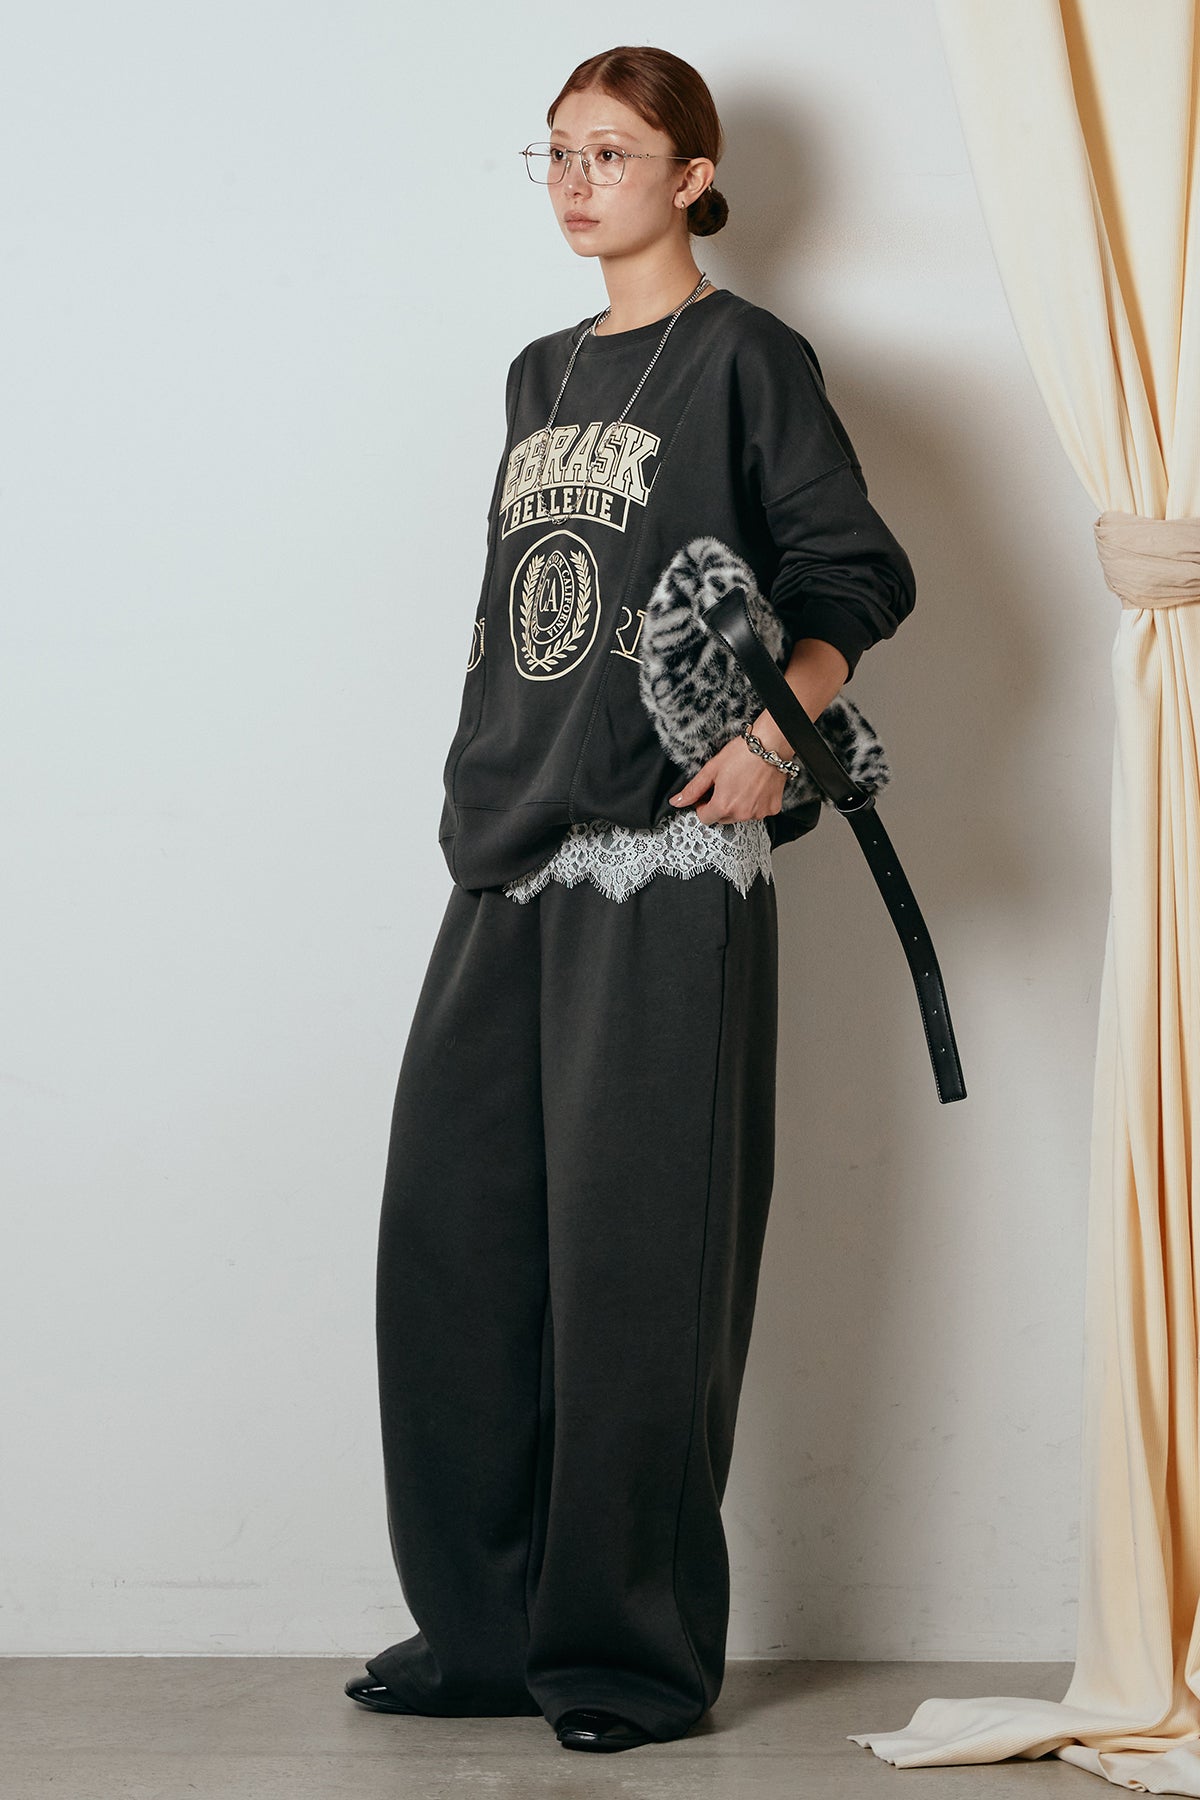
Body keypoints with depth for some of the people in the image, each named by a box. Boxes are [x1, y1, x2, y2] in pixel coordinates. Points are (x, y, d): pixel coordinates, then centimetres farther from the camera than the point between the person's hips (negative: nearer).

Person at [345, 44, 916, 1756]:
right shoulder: (542, 375, 20)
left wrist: (775, 721, -24)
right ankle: (487, 1626, 14)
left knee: (635, 1248, -6)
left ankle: (639, 1651, 3)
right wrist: (483, 795, 17)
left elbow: (850, 572, -7)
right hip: (512, 857, 7)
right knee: (455, 1232, 4)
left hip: (668, 858, -7)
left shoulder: (744, 357, 0)